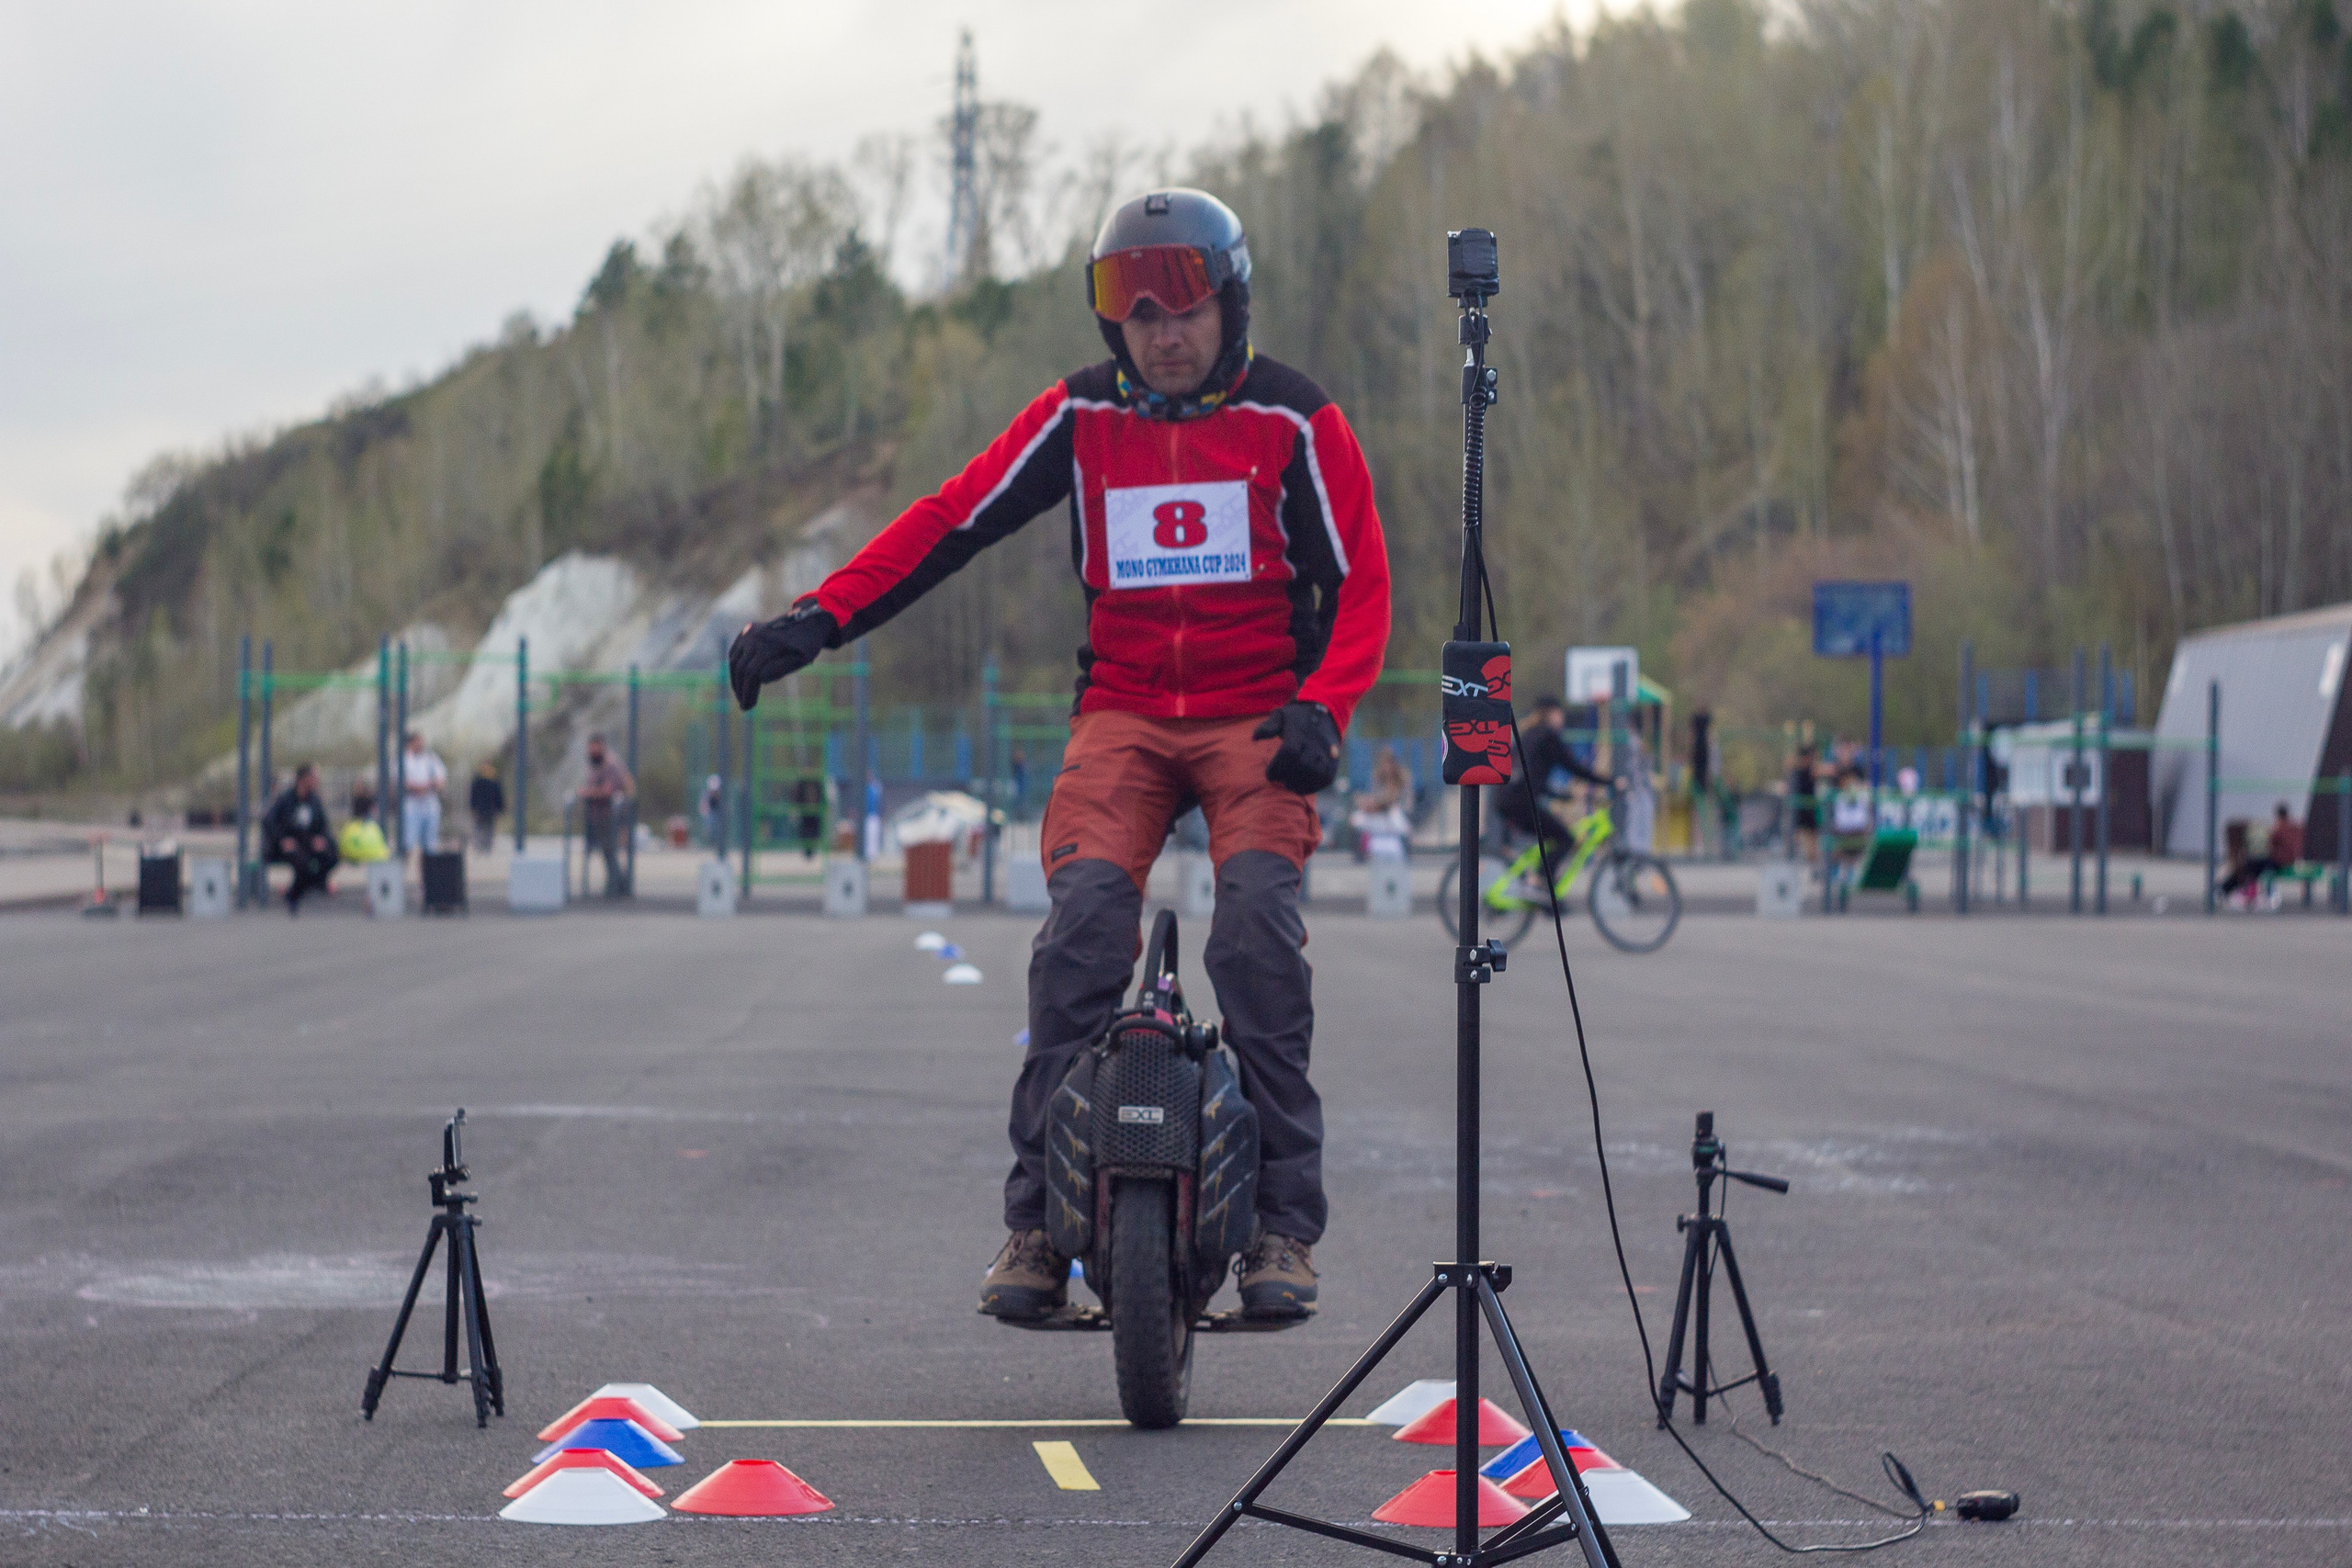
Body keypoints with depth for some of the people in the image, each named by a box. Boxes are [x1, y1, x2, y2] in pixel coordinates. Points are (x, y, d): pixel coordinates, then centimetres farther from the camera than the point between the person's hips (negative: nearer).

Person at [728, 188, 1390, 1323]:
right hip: (1124, 711, 2)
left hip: (1256, 717, -1)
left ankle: (1282, 1222, -19)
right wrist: (818, 619, -8)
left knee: (1256, 922, -26)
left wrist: (1320, 708, -17)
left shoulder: (1296, 422, 3)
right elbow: (950, 520, 4)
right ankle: (1039, 1218, -18)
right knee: (1084, 914, -24)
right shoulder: (1079, 419, 8)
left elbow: (1358, 583, 1)